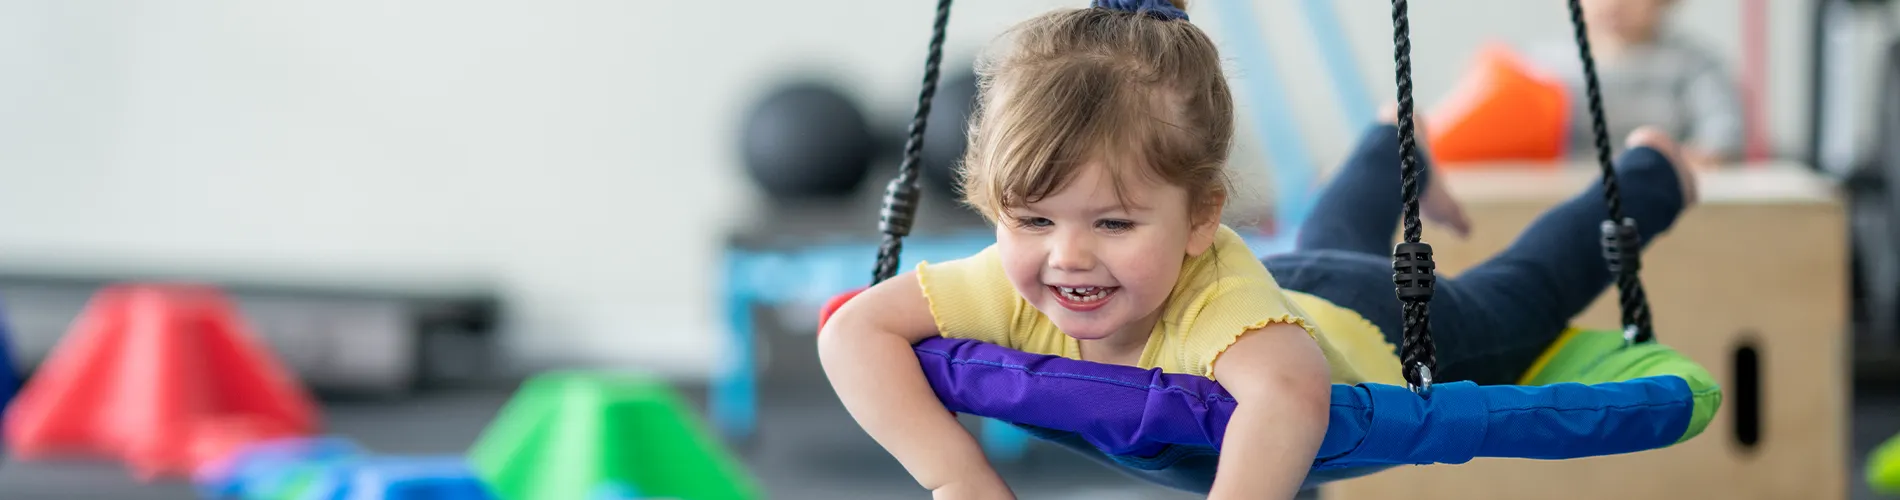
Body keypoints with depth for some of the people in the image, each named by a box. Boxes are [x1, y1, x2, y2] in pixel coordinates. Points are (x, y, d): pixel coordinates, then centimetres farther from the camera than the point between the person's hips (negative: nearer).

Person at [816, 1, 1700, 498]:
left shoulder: (1217, 294, -53)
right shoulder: (1019, 286, -39)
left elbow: (1290, 390, -73)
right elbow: (853, 330, -40)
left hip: (1386, 330, -4)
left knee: (1520, 289, 28)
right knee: (1327, 246, 40)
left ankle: (1645, 174, 55)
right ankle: (1395, 144, 69)